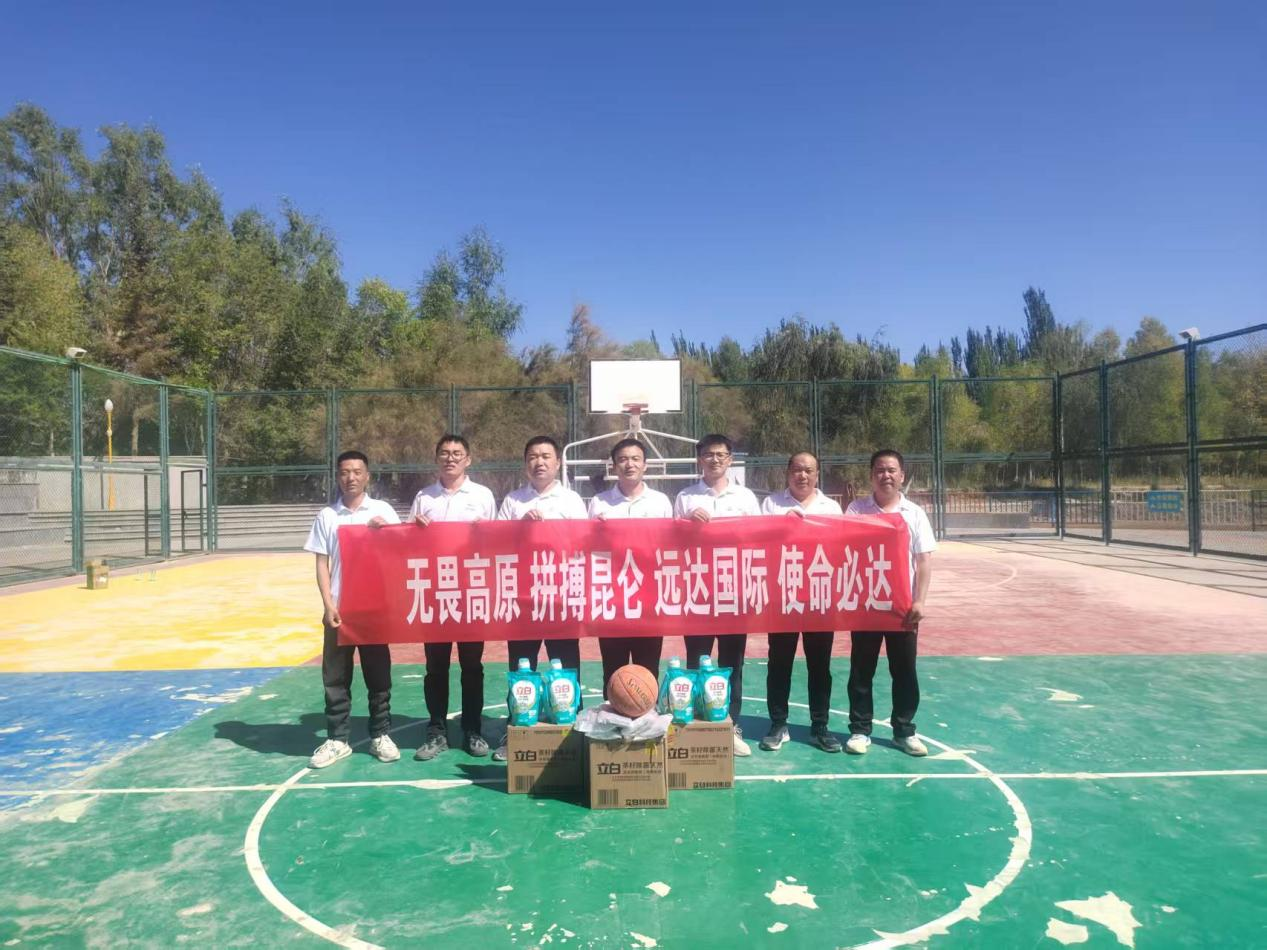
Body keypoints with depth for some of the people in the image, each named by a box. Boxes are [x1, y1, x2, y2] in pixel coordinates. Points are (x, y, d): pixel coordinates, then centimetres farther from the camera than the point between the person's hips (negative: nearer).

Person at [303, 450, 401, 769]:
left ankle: (380, 736, 18)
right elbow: (321, 564, 3)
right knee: (335, 677, 6)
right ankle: (337, 740, 18)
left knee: (378, 674, 7)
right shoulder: (327, 516, 5)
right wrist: (328, 605, -6)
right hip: (339, 608, 1)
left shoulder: (383, 511, 2)